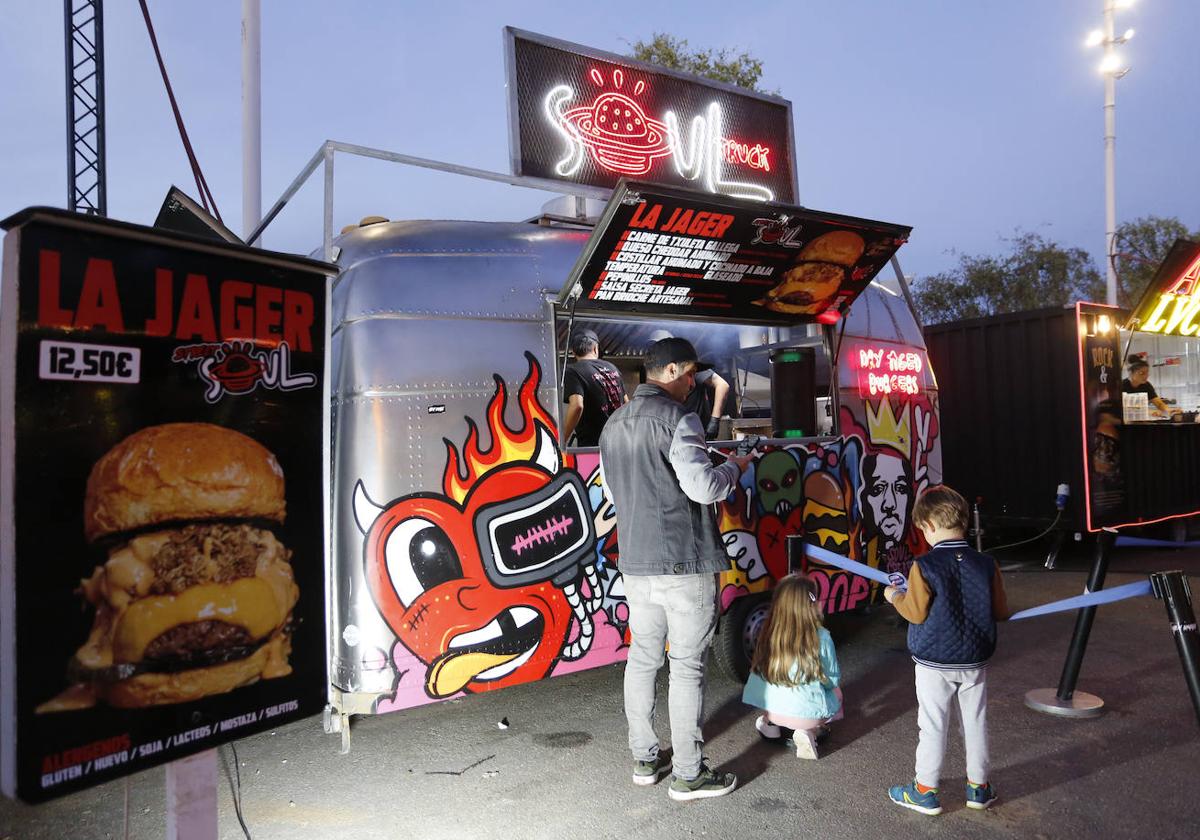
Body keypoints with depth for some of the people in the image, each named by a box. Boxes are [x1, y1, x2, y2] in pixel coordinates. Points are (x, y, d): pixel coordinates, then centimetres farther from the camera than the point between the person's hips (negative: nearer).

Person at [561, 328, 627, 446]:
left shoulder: (572, 371, -9)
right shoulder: (611, 367, 11)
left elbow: (577, 405, -24)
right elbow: (626, 403, 18)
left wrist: (562, 441, -19)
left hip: (592, 442, -6)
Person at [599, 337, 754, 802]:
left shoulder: (613, 425, 12)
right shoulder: (676, 418, -14)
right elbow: (703, 487, -21)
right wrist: (733, 467, -2)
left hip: (635, 563, 7)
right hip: (686, 564, -7)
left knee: (642, 659, 16)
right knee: (687, 667, 2)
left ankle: (644, 760, 27)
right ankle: (688, 775, 13)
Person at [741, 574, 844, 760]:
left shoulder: (767, 632, -10)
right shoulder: (821, 637, -18)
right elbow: (832, 680, -5)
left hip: (772, 708, 4)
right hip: (807, 713, -4)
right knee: (836, 693, 25)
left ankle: (771, 724, 13)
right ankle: (809, 732, 3)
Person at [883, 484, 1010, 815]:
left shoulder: (924, 567, -19)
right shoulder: (987, 564, -7)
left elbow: (916, 614, -16)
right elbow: (1001, 612, 0)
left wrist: (895, 596, 1)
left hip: (934, 663, -4)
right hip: (975, 661, 4)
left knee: (932, 726, 8)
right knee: (976, 722, 18)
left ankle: (925, 791, 20)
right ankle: (978, 786, 33)